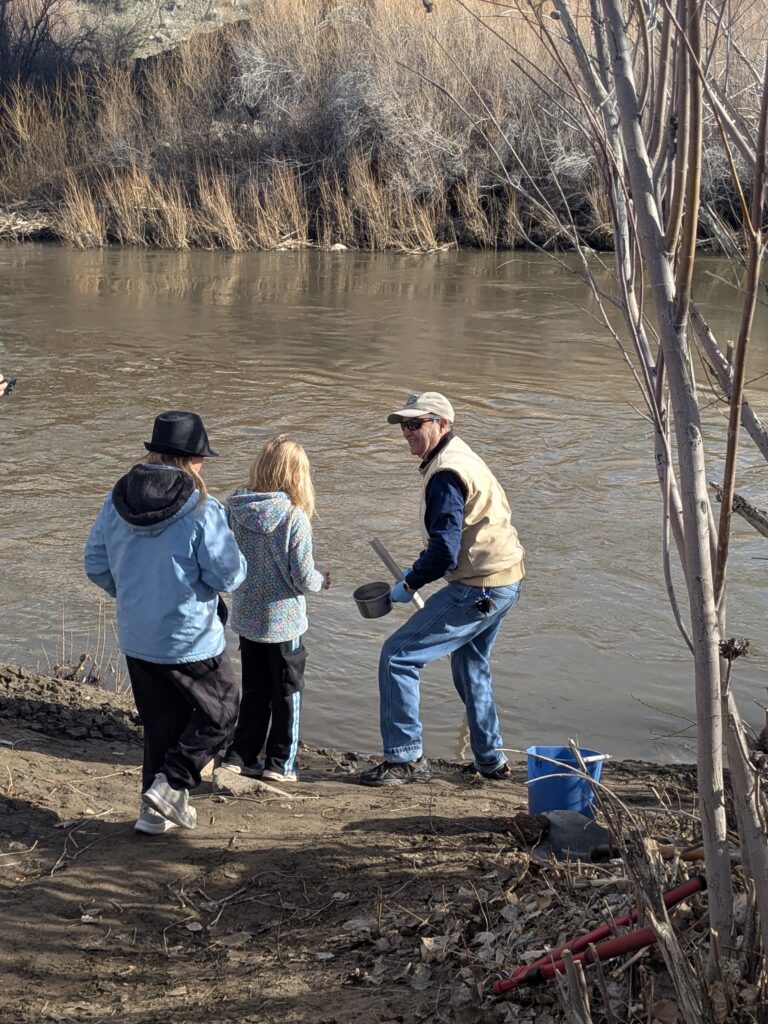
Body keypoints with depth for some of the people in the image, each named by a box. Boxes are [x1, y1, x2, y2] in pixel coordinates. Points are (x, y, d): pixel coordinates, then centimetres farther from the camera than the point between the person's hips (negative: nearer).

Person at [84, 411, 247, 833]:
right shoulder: (200, 510, -18)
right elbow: (227, 575, -16)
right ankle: (171, 784, 4)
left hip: (135, 638, 6)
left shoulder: (117, 501, -1)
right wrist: (236, 559, 6)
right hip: (189, 640, -6)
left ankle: (155, 811, 25)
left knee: (160, 722, 20)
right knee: (220, 711, 15)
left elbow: (96, 565, 6)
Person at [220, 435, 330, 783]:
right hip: (283, 620, -4)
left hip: (245, 617, 5)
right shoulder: (294, 519, -20)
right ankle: (280, 763, 17)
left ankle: (240, 756, 24)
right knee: (287, 692, 12)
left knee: (254, 689, 20)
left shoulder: (235, 510, -8)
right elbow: (303, 578, -16)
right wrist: (321, 581, 5)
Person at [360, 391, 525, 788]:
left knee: (399, 655, -7)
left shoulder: (445, 474, -19)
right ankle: (491, 760, 37)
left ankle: (404, 758, -2)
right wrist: (417, 570, 13)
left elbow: (444, 550, -25)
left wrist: (409, 585, -10)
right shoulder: (460, 458, 14)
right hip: (506, 580, 11)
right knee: (470, 669, 27)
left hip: (480, 588, -11)